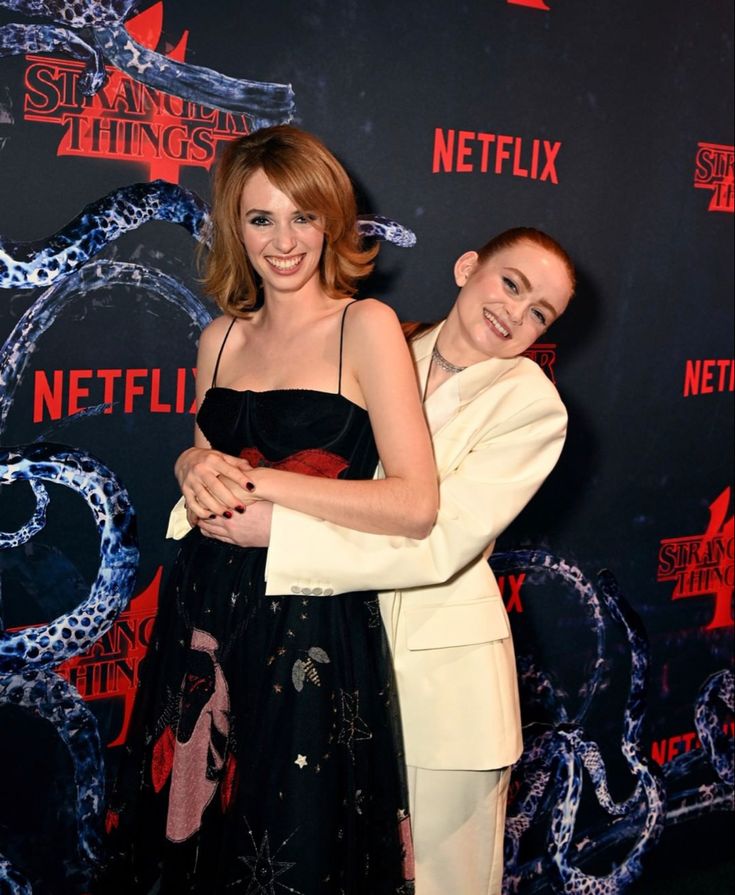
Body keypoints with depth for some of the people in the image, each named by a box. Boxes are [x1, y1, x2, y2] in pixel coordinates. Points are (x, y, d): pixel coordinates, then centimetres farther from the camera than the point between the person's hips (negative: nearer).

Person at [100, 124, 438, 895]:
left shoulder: (365, 326, -8)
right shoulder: (221, 338, 9)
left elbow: (417, 506, -16)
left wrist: (262, 483, -16)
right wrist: (195, 469, -3)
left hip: (312, 625, -5)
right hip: (203, 612, 5)